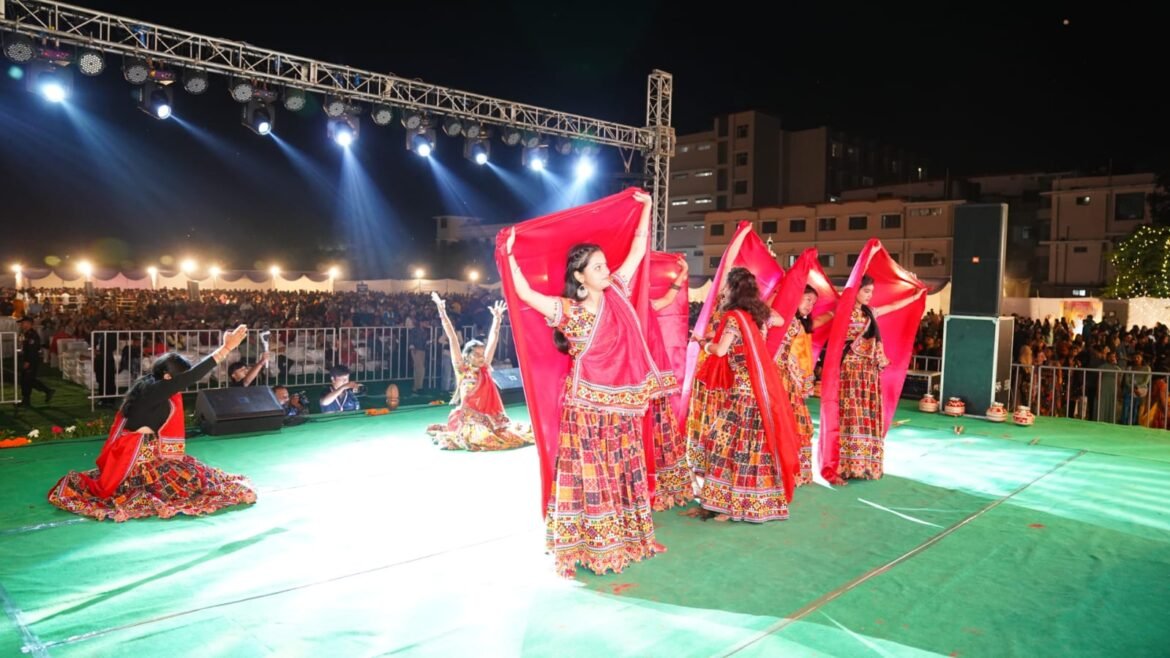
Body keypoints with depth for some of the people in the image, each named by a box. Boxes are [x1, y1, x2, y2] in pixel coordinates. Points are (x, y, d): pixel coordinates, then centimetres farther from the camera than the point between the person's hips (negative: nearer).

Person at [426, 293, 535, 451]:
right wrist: (443, 313, -9)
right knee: (480, 439, -32)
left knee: (510, 434, -11)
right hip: (469, 418, -6)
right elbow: (452, 339, -6)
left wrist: (497, 319, 12)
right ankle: (450, 436, -2)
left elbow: (493, 341, 13)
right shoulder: (462, 369, 0)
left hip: (488, 418, 6)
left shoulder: (484, 368, 10)